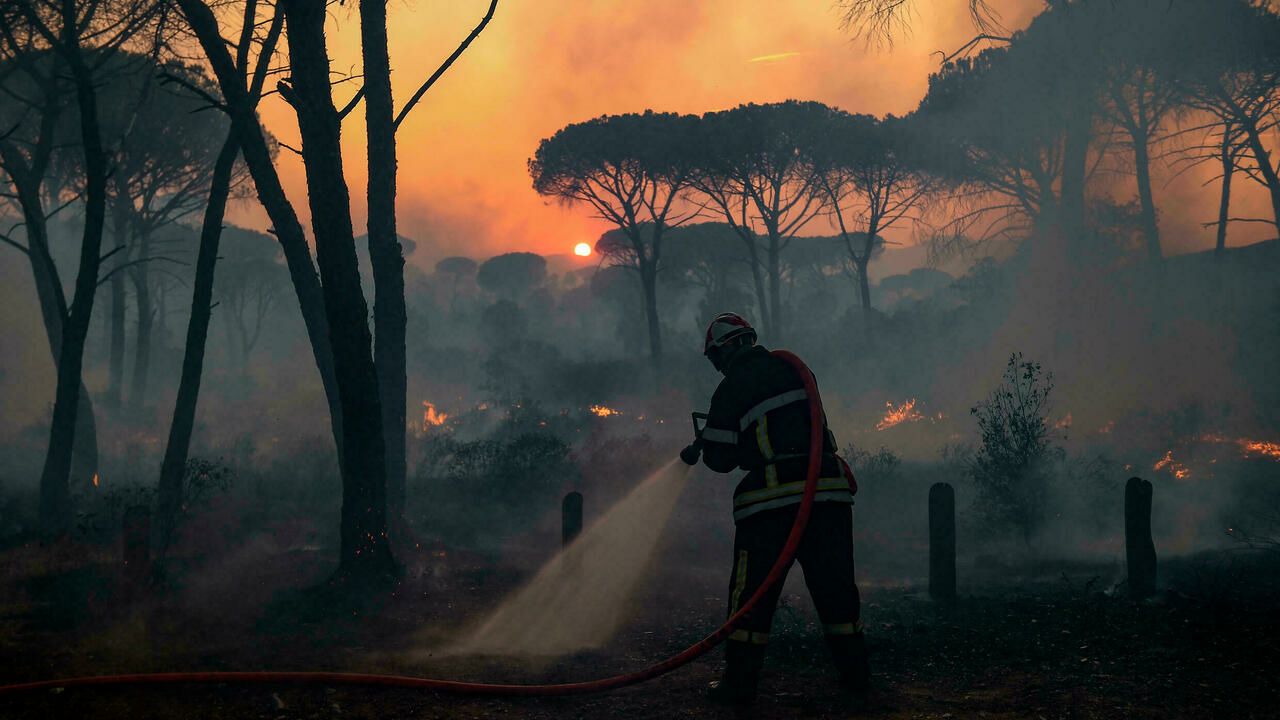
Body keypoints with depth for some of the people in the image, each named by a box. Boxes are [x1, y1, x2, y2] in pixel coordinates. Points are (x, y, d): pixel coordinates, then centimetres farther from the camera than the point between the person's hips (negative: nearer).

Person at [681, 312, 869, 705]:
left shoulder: (731, 389, -1)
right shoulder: (793, 369, 15)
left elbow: (720, 458, 0)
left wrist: (703, 447, 22)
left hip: (774, 498, -5)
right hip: (829, 490, 5)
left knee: (752, 591, 4)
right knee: (834, 585, 12)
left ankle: (740, 681, 4)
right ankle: (855, 673, 14)